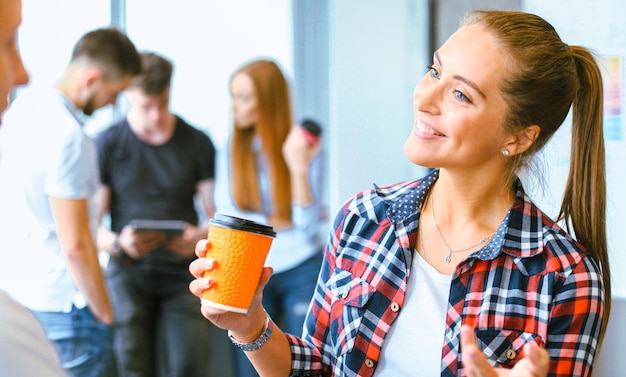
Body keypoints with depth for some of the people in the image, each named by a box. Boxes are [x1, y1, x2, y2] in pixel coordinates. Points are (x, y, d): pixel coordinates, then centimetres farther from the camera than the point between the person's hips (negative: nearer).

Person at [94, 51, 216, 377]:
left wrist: (200, 236, -15)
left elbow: (217, 213, 8)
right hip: (128, 270, 0)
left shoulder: (197, 142, 6)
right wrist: (118, 243, -20)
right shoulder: (106, 144, 2)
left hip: (183, 270, 1)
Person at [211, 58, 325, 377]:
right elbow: (226, 213, -4)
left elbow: (308, 224, -10)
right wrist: (285, 222, -7)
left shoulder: (304, 147, -4)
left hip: (302, 270, -1)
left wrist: (298, 168, -21)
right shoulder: (230, 148, 2)